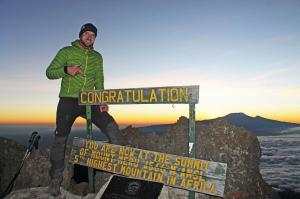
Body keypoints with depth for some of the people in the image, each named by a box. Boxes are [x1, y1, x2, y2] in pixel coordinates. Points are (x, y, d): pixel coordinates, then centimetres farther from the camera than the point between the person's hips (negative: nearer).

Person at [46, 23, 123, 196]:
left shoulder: (97, 57, 12)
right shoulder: (66, 52, 3)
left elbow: (99, 81, 7)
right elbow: (49, 72, 0)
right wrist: (66, 70, -20)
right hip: (68, 101, -2)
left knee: (111, 126, -14)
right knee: (61, 139, 0)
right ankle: (56, 180, 17)